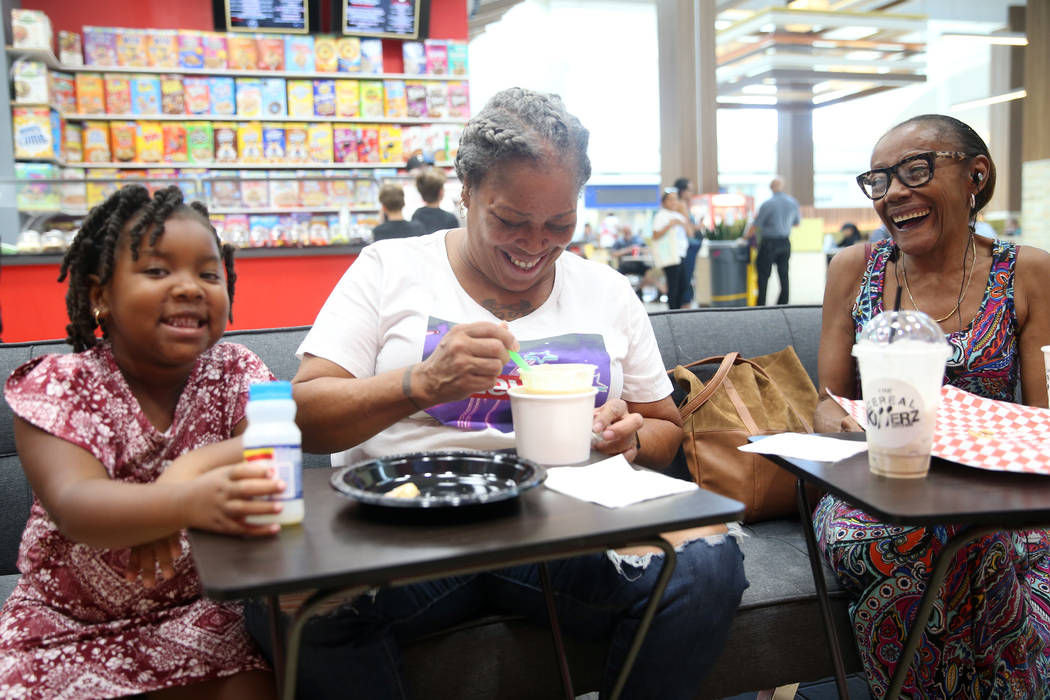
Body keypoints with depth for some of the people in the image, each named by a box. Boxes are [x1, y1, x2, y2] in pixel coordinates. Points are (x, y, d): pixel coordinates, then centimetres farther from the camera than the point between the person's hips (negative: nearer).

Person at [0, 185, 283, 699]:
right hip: (66, 623, -1)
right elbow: (74, 508, -30)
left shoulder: (235, 372, -4)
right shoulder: (60, 386, -13)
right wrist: (187, 503, -50)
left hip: (193, 609, 1)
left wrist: (189, 469, -37)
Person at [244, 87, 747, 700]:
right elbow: (305, 417, -2)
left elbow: (666, 429, 21)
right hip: (406, 527, -1)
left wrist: (630, 439, -4)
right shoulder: (389, 269, 6)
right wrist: (423, 383, -20)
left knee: (708, 565, -26)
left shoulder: (608, 291, 15)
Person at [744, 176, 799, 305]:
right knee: (783, 275, 10)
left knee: (763, 276, 2)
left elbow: (756, 225, -8)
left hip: (769, 243, -5)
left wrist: (747, 235, 10)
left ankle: (761, 306, 3)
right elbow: (796, 223, 14)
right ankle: (783, 304, 13)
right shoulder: (793, 202, 1)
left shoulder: (767, 204, -15)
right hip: (785, 243, 5)